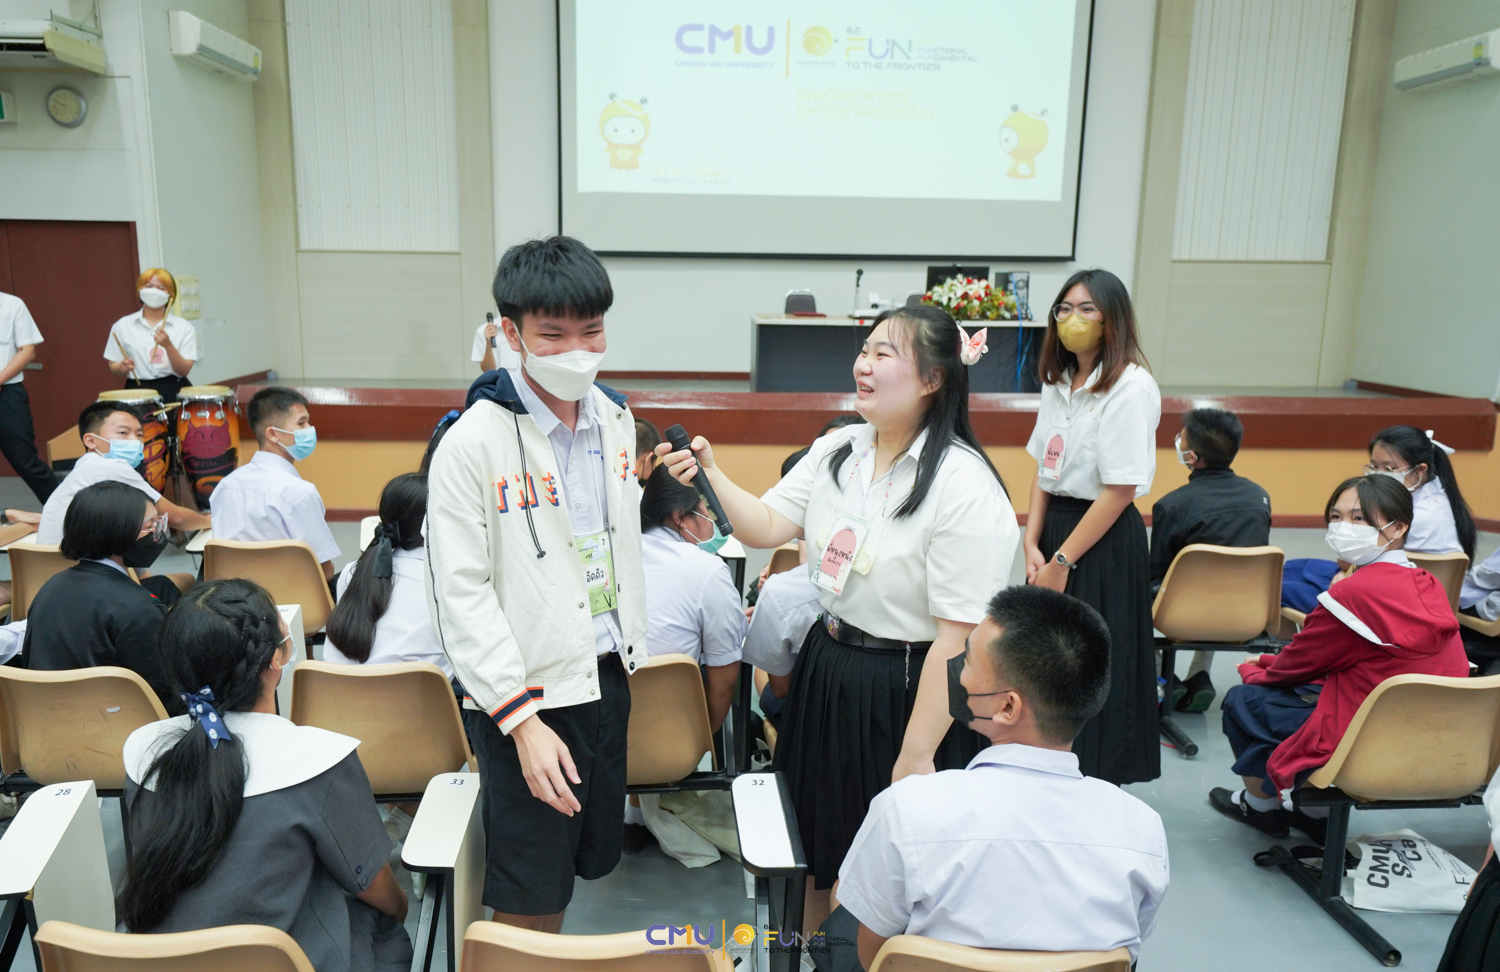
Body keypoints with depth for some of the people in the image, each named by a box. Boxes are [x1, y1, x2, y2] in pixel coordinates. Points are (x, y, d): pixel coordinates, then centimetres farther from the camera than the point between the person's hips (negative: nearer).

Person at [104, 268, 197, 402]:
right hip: (138, 393, 0)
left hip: (174, 392, 0)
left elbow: (184, 371, -2)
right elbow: (114, 366, 12)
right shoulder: (123, 326, 8)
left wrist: (168, 346, -15)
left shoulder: (184, 327, 5)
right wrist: (122, 368, -9)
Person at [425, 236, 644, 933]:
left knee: (593, 859, 19)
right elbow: (461, 595, -16)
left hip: (608, 676, 6)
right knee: (532, 900, 5)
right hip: (527, 692, -6)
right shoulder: (473, 442, -16)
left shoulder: (615, 419, 4)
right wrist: (523, 719, -18)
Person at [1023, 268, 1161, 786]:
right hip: (1055, 526, 7)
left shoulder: (1130, 388, -15)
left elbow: (1120, 490, -18)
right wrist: (1033, 544, -2)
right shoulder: (1058, 382, 10)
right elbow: (1043, 470, 9)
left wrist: (1062, 562, -15)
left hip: (1104, 544, -7)